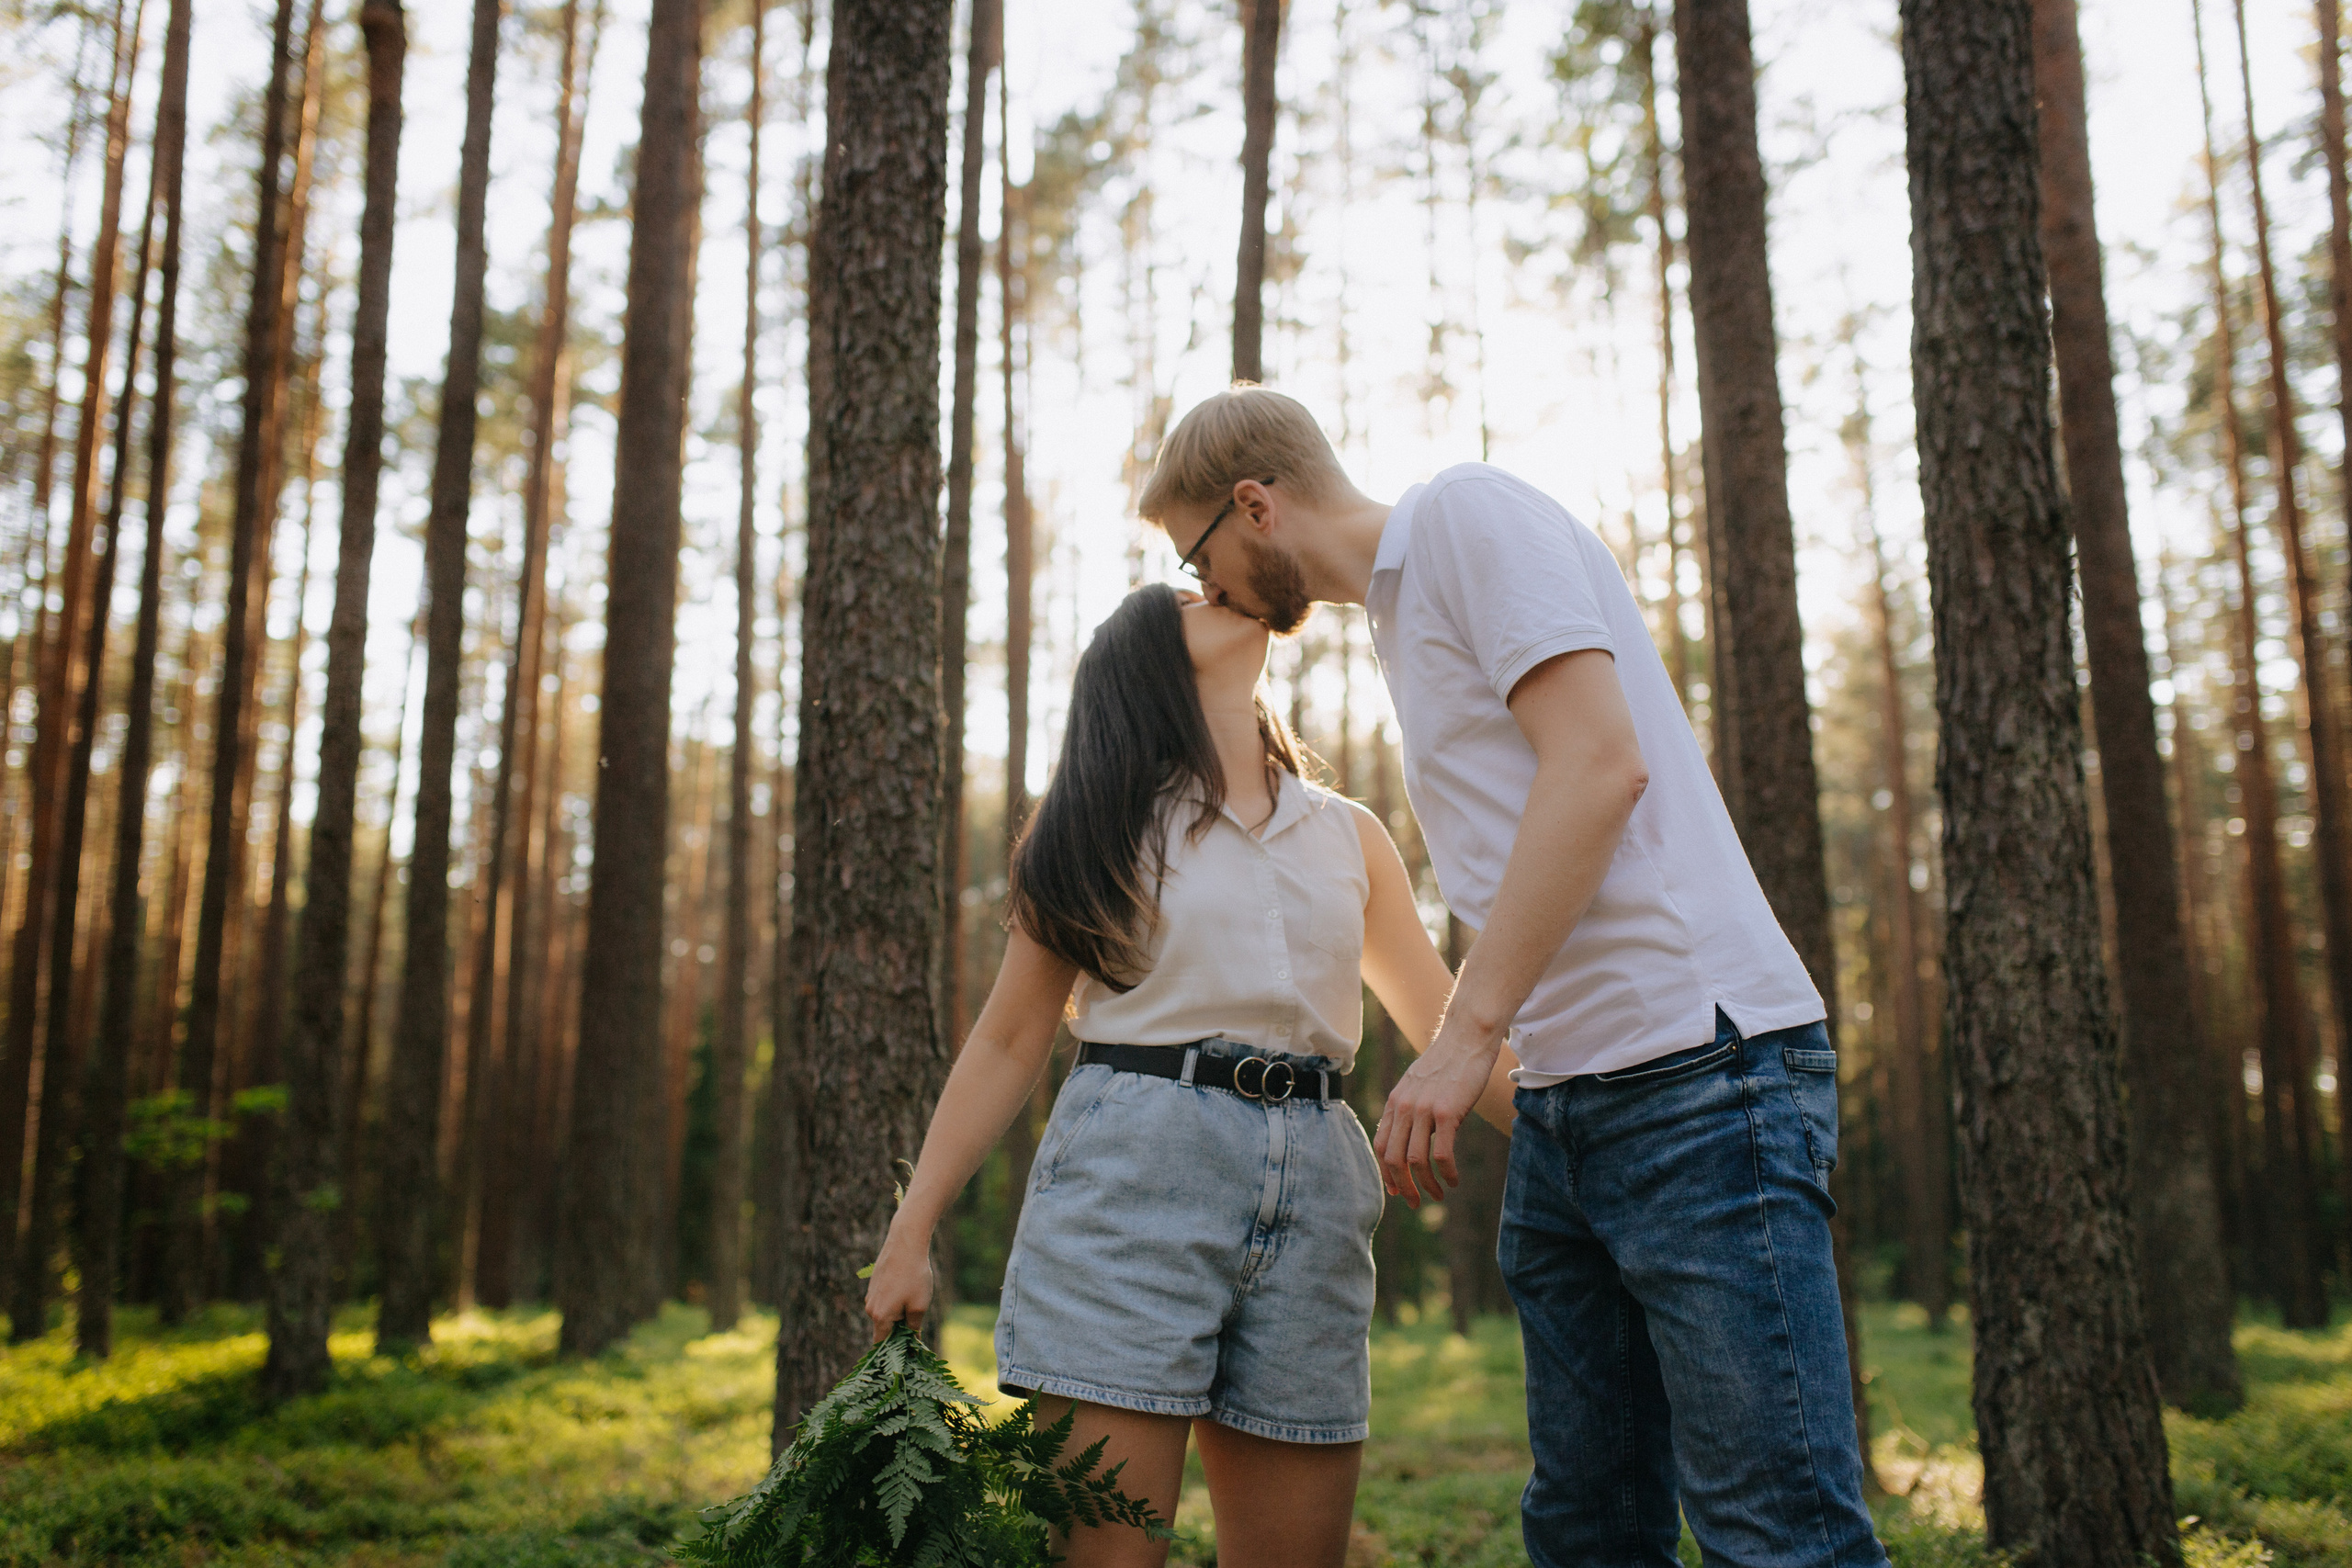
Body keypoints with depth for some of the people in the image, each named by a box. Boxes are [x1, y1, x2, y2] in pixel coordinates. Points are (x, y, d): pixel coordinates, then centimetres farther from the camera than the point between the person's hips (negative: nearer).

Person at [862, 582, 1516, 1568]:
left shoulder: (1350, 839, 18)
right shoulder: (1106, 825, 12)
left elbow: (1451, 1032, 19)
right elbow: (1007, 1045, 10)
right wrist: (911, 1233, 3)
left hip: (1312, 1190, 3)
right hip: (1130, 1172, -3)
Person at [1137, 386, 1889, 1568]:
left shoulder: (1468, 512, -3)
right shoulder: (1399, 611, 24)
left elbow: (1600, 763, -16)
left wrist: (1465, 1036, -16)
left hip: (1695, 1067, -10)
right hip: (1566, 1099, 10)